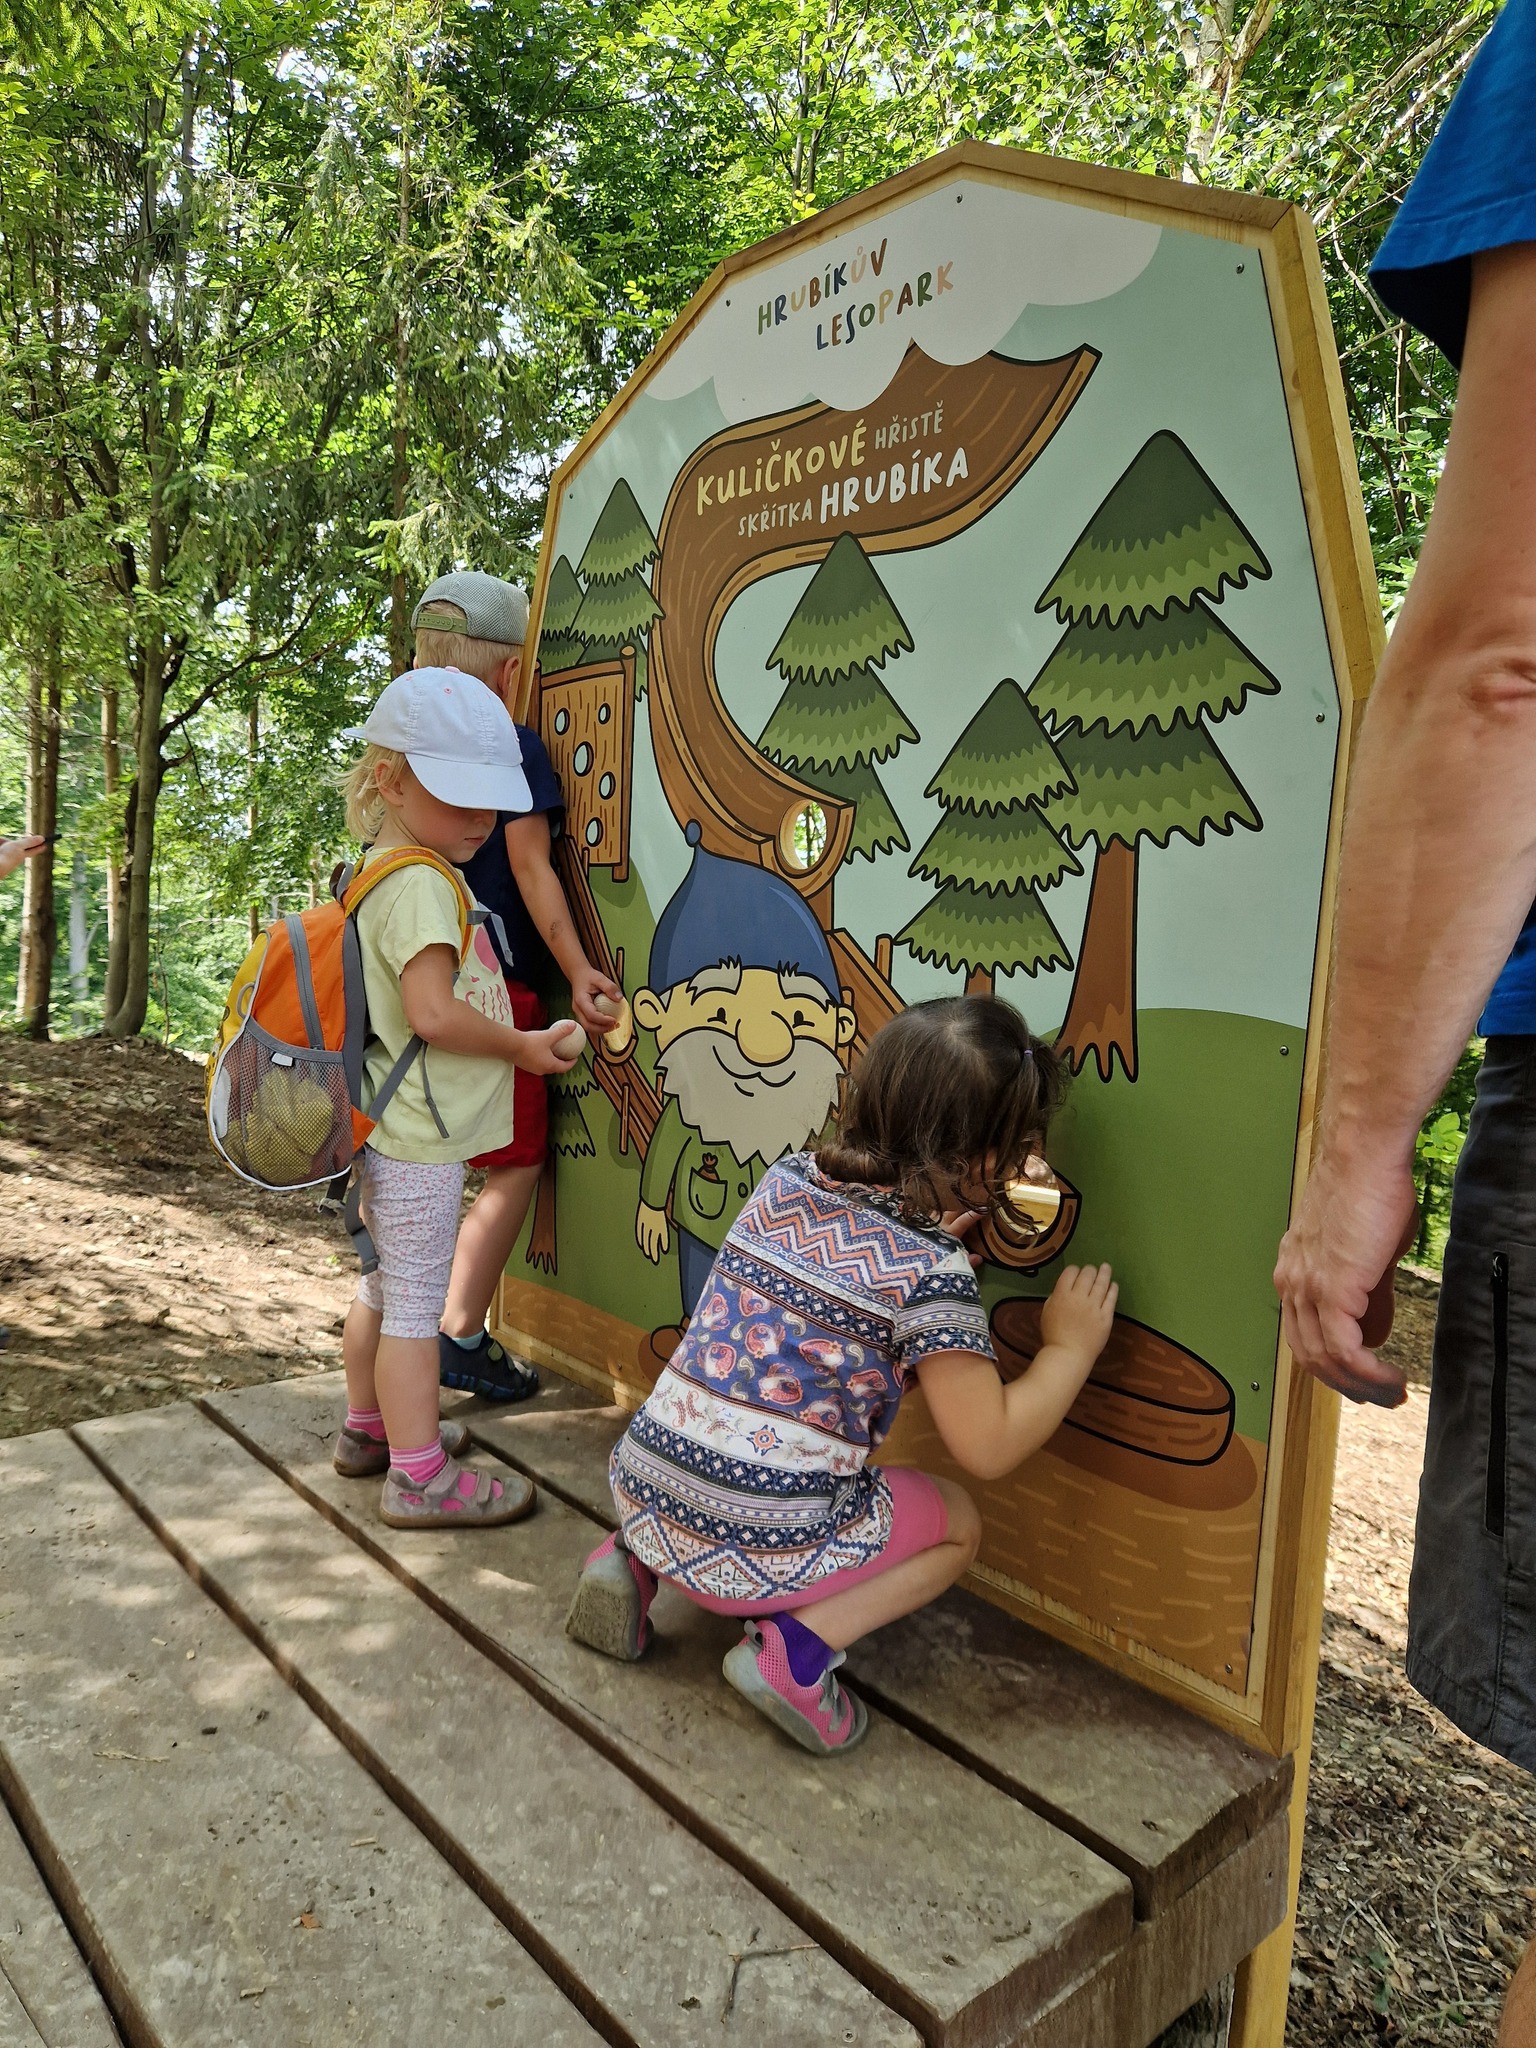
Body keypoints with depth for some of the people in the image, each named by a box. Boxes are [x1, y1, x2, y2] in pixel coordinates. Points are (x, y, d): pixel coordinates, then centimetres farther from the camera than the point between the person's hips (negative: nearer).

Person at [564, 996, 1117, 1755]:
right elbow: (987, 1447, -11)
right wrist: (1071, 1348, 1)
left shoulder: (783, 1182, 3)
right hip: (760, 1549, -6)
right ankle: (798, 1647, -2)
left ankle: (634, 1562, 17)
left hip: (641, 1488, 6)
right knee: (957, 1522, 17)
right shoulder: (932, 1273, -15)